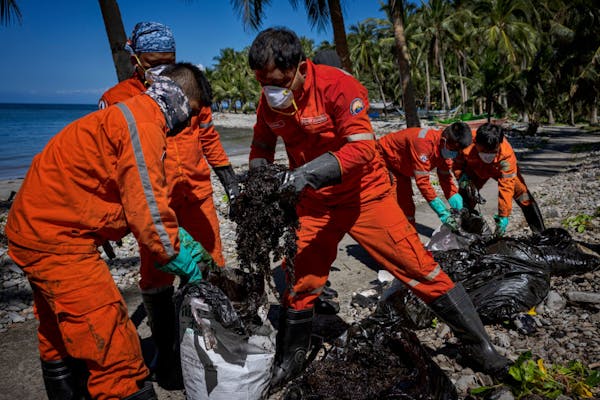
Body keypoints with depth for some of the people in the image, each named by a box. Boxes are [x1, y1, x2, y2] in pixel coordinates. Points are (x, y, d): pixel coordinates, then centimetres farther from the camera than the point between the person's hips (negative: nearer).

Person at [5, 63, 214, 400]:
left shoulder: (128, 115, 14)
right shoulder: (144, 125, -17)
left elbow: (140, 198, 15)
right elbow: (146, 207, -22)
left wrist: (183, 240, 8)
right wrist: (180, 258, -10)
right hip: (57, 239, -11)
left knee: (62, 337, 26)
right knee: (115, 350, -7)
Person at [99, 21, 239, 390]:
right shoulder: (117, 99, -1)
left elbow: (208, 137, 17)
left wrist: (230, 180, 14)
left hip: (197, 195, 3)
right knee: (158, 277, 3)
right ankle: (166, 353, 22)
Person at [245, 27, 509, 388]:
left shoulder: (338, 86, -22)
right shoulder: (269, 100, -4)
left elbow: (361, 147, -28)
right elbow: (262, 144, 12)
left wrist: (309, 173, -39)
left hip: (363, 194, -4)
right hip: (314, 203, 5)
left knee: (417, 266, -3)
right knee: (298, 279, 8)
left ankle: (479, 344, 18)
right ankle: (289, 363, 32)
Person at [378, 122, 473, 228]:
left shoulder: (445, 148, -13)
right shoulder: (424, 142, -39)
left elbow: (446, 178, -4)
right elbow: (422, 181, -40)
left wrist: (457, 205, -16)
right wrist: (442, 212, -39)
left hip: (401, 167, 8)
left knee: (407, 205, 11)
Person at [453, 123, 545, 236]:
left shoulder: (507, 154, -42)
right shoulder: (467, 149, -40)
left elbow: (506, 185, -40)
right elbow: (457, 165, -17)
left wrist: (503, 216, -40)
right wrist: (463, 178, -38)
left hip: (501, 170, -1)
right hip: (476, 170, 1)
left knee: (522, 194, -13)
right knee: (465, 195, -14)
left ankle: (540, 233, 3)